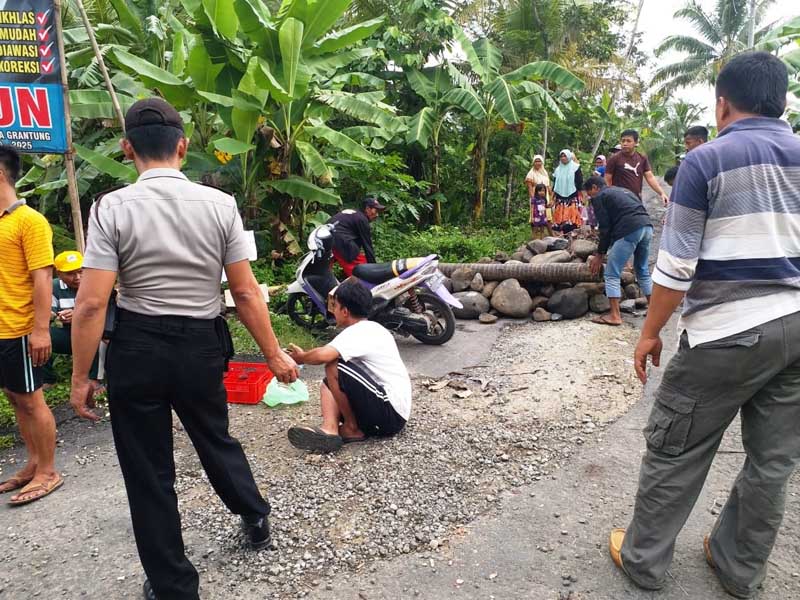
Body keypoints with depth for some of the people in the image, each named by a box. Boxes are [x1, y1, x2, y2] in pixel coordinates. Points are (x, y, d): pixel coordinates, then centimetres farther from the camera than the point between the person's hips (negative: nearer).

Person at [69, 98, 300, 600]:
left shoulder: (112, 208, -10)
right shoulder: (220, 204, -6)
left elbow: (91, 303, -13)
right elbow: (247, 292, -6)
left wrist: (80, 377, -2)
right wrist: (275, 356, 3)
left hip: (137, 349, -2)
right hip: (203, 345, 2)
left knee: (149, 472, 14)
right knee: (215, 438, 28)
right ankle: (255, 519, 48)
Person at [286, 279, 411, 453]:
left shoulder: (358, 332, -15)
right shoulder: (372, 329, 15)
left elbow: (323, 355, -30)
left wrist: (301, 357, -10)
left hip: (391, 413, -10)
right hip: (394, 411, 10)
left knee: (334, 367, -18)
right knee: (330, 383, 12)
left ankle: (352, 428, -3)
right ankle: (330, 429, -13)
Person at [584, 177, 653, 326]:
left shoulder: (599, 197, 8)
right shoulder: (622, 191, 32)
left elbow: (605, 228, 2)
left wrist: (599, 255, 8)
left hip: (630, 231, -8)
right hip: (647, 227, 8)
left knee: (612, 274, 1)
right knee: (643, 271, 22)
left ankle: (615, 316, 0)